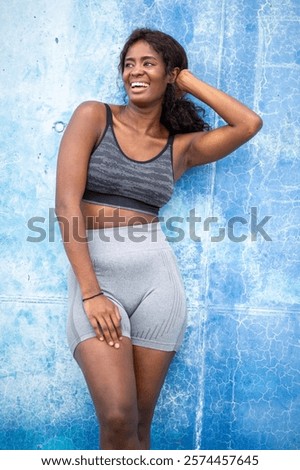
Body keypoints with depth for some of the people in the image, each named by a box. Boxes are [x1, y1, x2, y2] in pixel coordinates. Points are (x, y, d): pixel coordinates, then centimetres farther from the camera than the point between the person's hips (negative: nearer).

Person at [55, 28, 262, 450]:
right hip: (94, 276, -2)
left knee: (139, 423, 7)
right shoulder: (92, 117, 2)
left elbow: (249, 124, 1)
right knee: (117, 420, -14)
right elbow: (67, 203, -7)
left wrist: (189, 82, 8)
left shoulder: (182, 145, 10)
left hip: (157, 278, 2)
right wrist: (90, 292, -15)